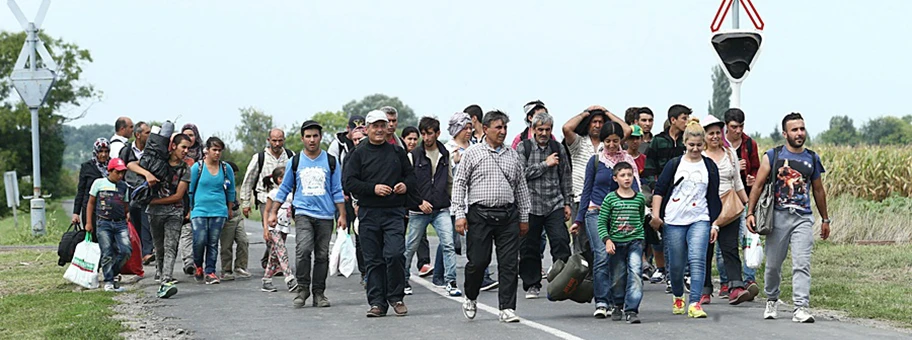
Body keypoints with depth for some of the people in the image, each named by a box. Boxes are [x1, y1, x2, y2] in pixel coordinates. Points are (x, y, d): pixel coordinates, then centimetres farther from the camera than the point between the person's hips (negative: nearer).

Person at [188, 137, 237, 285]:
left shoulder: (226, 169, 6)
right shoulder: (197, 167, 0)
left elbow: (231, 190, 19)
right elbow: (189, 190, 8)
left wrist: (230, 210, 23)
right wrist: (188, 210, 10)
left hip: (219, 211, 2)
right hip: (199, 210, -2)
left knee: (213, 243, -1)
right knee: (200, 240, -13)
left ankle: (210, 271, 7)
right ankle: (198, 265, 13)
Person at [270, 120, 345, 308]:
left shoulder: (331, 162, 7)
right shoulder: (295, 162, 7)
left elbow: (337, 191, 10)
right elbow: (284, 189, 14)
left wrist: (342, 215, 4)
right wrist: (273, 212, 11)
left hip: (325, 215, 1)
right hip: (303, 213, -1)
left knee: (322, 255, 3)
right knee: (303, 250, -18)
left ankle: (319, 293, 12)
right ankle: (302, 289, -6)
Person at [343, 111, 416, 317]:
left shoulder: (397, 152, 11)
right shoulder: (359, 154, 5)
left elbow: (411, 175, 19)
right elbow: (349, 181, -2)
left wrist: (406, 185, -3)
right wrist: (373, 188, -13)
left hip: (394, 213, 0)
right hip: (369, 213, 0)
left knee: (395, 254, -14)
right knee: (374, 260, 4)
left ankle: (396, 298, 3)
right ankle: (377, 303, 10)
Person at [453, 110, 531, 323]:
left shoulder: (513, 156, 15)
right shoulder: (472, 154, 3)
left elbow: (521, 187, 19)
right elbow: (459, 183, 2)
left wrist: (524, 217, 16)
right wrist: (460, 214, -6)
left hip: (508, 215, 3)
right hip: (480, 215, -3)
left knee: (509, 263, -2)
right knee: (478, 261, -3)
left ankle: (507, 308, 3)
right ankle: (470, 298, 22)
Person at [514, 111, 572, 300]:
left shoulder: (558, 148, 10)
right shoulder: (523, 148, 2)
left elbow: (566, 177, 14)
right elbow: (521, 174, -10)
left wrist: (567, 202, 11)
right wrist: (545, 164, -9)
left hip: (555, 205, 1)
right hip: (531, 205, -1)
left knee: (561, 241, -13)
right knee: (529, 247, 4)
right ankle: (532, 285, 15)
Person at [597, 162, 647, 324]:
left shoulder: (640, 198, 4)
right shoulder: (610, 199, -1)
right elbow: (601, 222, -2)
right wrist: (607, 240, -13)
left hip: (635, 241, 0)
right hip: (616, 242, 0)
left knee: (635, 272, -16)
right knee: (617, 277, 9)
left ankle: (631, 310, -17)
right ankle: (618, 306, 32)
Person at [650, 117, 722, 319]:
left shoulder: (709, 167, 8)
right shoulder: (674, 164, 5)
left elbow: (714, 198, 11)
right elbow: (659, 190, 5)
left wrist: (714, 224, 6)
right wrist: (656, 214, -6)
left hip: (700, 220, 0)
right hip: (674, 221, 0)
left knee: (697, 259, -18)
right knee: (676, 264, 5)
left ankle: (695, 303, -20)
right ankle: (678, 297, 31)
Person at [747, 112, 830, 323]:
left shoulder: (812, 159, 10)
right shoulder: (772, 156, 2)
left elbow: (818, 190, 19)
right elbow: (758, 185, 1)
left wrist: (825, 219, 22)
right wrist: (750, 213, -8)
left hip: (803, 218, 1)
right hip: (778, 216, -1)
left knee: (802, 264, -12)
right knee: (773, 264, 8)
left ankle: (802, 307, -15)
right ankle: (772, 300, 30)